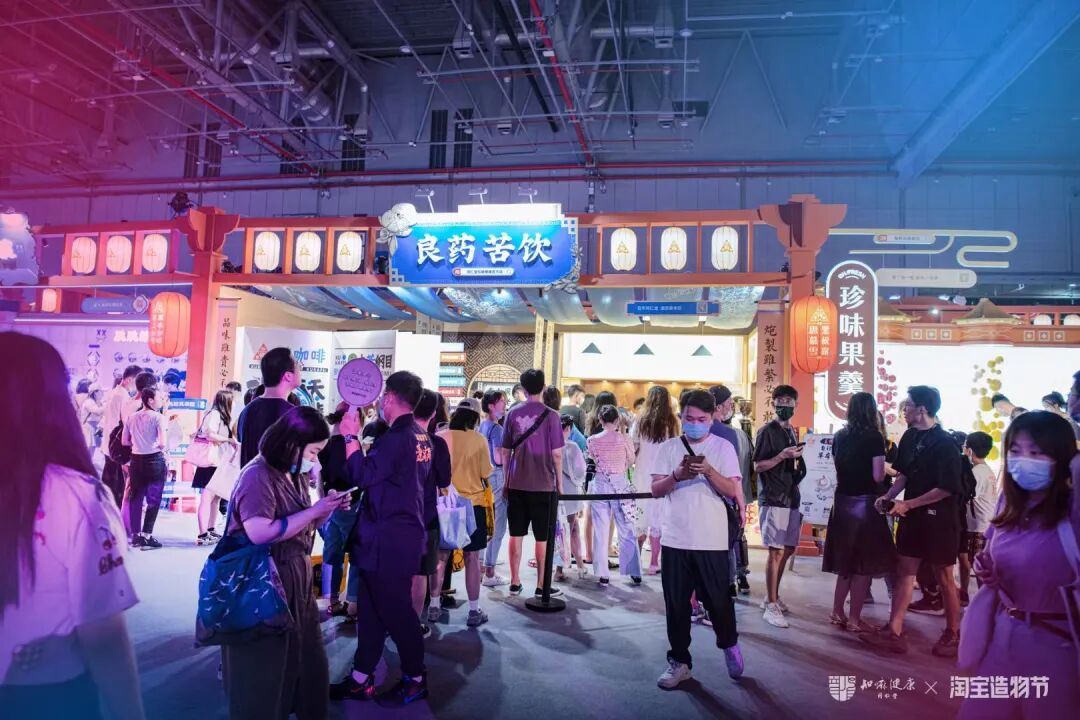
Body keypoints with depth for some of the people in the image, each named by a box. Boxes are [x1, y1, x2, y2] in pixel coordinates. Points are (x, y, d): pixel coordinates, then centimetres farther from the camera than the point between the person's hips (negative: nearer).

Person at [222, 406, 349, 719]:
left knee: (307, 658, 16)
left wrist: (329, 508, -3)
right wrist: (315, 510, -24)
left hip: (296, 580, 9)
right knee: (264, 667, 6)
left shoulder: (297, 476, 9)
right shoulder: (257, 475, -18)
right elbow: (260, 532, -29)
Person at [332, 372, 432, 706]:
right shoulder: (422, 437, 10)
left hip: (388, 538, -10)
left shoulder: (396, 438, -20)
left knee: (396, 610, 3)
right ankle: (360, 679, 24)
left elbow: (362, 475, -21)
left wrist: (350, 437, -14)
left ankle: (415, 679, 18)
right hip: (403, 531, 10)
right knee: (372, 607, 15)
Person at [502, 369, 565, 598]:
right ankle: (541, 585, 12)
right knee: (542, 538, 6)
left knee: (516, 535, 11)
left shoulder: (513, 413, 1)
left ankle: (515, 582, 18)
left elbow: (506, 451, 5)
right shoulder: (550, 415, -7)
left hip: (516, 484, 3)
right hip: (543, 484, -3)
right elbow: (556, 454, -7)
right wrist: (560, 483, 4)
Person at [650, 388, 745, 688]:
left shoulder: (723, 447, 1)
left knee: (718, 599, 9)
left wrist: (709, 471, -22)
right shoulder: (669, 447, 4)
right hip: (675, 539, 2)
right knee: (676, 604, 7)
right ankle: (679, 661, 22)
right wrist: (676, 476, -18)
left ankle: (729, 644, 37)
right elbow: (656, 490, 0)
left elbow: (731, 490, -6)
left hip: (712, 540, -1)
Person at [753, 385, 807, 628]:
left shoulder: (792, 432, 16)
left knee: (788, 549, 11)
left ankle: (772, 597, 24)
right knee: (776, 551, -9)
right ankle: (771, 606, -3)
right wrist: (782, 456, -20)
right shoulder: (767, 431, -6)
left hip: (792, 497, 8)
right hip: (773, 499, -8)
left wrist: (798, 457, 7)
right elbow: (758, 466, -11)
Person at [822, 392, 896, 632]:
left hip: (843, 501, 6)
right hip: (865, 503, -5)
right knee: (864, 562, 5)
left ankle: (837, 612, 21)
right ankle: (854, 619, 10)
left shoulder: (840, 436, 5)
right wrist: (884, 469, 7)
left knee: (847, 561, 17)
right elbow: (878, 476, -13)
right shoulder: (874, 437, -11)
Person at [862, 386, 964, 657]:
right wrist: (888, 497, -3)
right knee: (904, 572, 6)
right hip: (912, 516, 7)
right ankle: (894, 632, 10)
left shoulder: (944, 443, -17)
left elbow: (947, 488, -20)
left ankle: (952, 634, 25)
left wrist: (908, 504, -19)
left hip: (939, 518, -7)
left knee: (944, 577, 8)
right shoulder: (910, 436, 4)